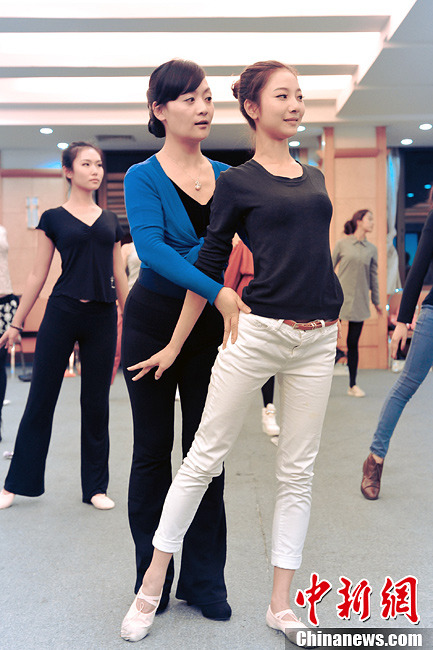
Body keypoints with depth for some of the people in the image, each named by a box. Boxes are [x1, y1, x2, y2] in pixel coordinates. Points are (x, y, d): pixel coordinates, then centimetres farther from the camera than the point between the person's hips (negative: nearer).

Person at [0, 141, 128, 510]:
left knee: (97, 403, 8)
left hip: (102, 318, 3)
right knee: (41, 399, 4)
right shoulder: (53, 218, 3)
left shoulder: (111, 221, 12)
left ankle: (96, 487, 20)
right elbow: (38, 275, 4)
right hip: (62, 314, -2)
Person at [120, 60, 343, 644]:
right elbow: (208, 267, 1)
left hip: (317, 339, 5)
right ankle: (152, 588, 17)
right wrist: (175, 346, 2)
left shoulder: (315, 177, 16)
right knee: (205, 458, 2)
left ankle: (281, 605, 20)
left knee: (297, 472, 8)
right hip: (257, 332, -5)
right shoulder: (236, 182, 1)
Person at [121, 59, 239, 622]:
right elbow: (151, 247, -24)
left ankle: (204, 579, 22)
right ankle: (152, 577, 24)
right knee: (153, 449, 7)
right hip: (155, 319, -3)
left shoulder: (226, 176, 7)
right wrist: (217, 289, -36)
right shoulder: (143, 177, -7)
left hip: (211, 325, 4)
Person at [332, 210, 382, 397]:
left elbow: (373, 276, 14)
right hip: (339, 298, -2)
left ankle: (353, 385, 14)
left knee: (353, 344, 6)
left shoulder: (372, 249, 8)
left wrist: (376, 301, 15)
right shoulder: (342, 244, 0)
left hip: (360, 302, 3)